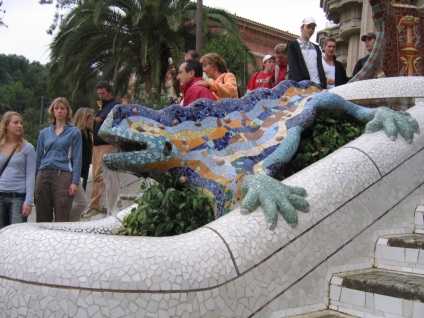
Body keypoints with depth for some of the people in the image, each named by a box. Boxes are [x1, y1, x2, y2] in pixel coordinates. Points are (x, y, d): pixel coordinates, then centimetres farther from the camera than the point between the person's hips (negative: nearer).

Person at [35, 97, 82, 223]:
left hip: (63, 176, -4)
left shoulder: (74, 132, 6)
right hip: (43, 175, 4)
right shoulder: (44, 132, 17)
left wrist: (75, 182, -9)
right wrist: (33, 180, 11)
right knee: (42, 218, 4)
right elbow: (38, 157, 18)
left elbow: (77, 159, 0)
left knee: (62, 218, -7)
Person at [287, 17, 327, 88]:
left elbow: (320, 67, 19)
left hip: (318, 85, 5)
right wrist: (299, 83, -17)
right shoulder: (293, 45, 8)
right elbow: (293, 66, -4)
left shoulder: (316, 48, 25)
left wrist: (324, 84, 5)